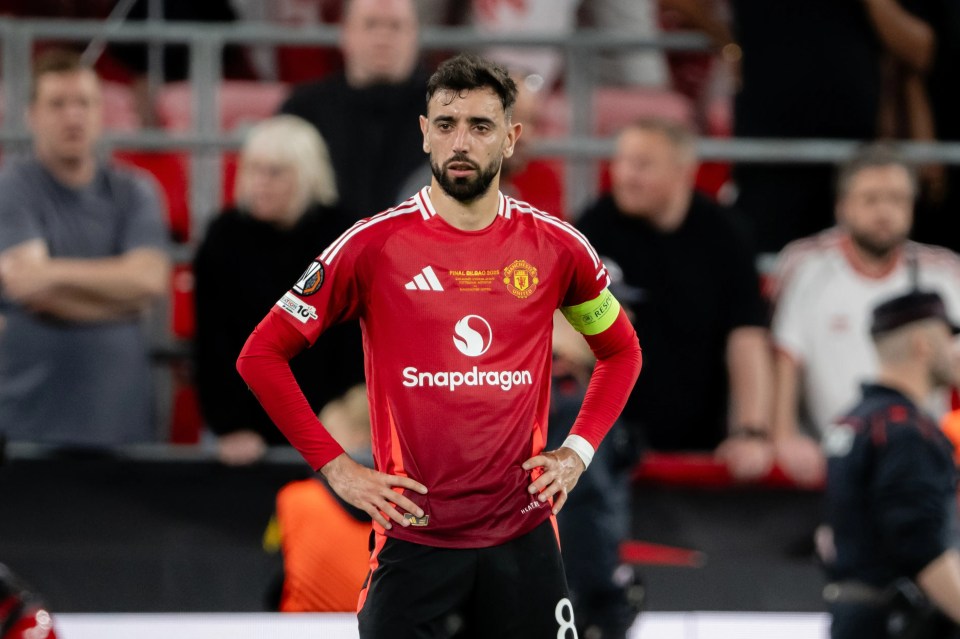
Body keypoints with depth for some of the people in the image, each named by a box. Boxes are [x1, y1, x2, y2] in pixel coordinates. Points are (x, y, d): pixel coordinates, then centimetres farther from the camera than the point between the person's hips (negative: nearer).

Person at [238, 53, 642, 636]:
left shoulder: (556, 248, 4)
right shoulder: (376, 245, -3)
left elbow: (622, 350, 20)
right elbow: (262, 355, 1)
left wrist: (578, 451, 6)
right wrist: (337, 468, -5)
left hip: (524, 540, 2)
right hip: (414, 540, -2)